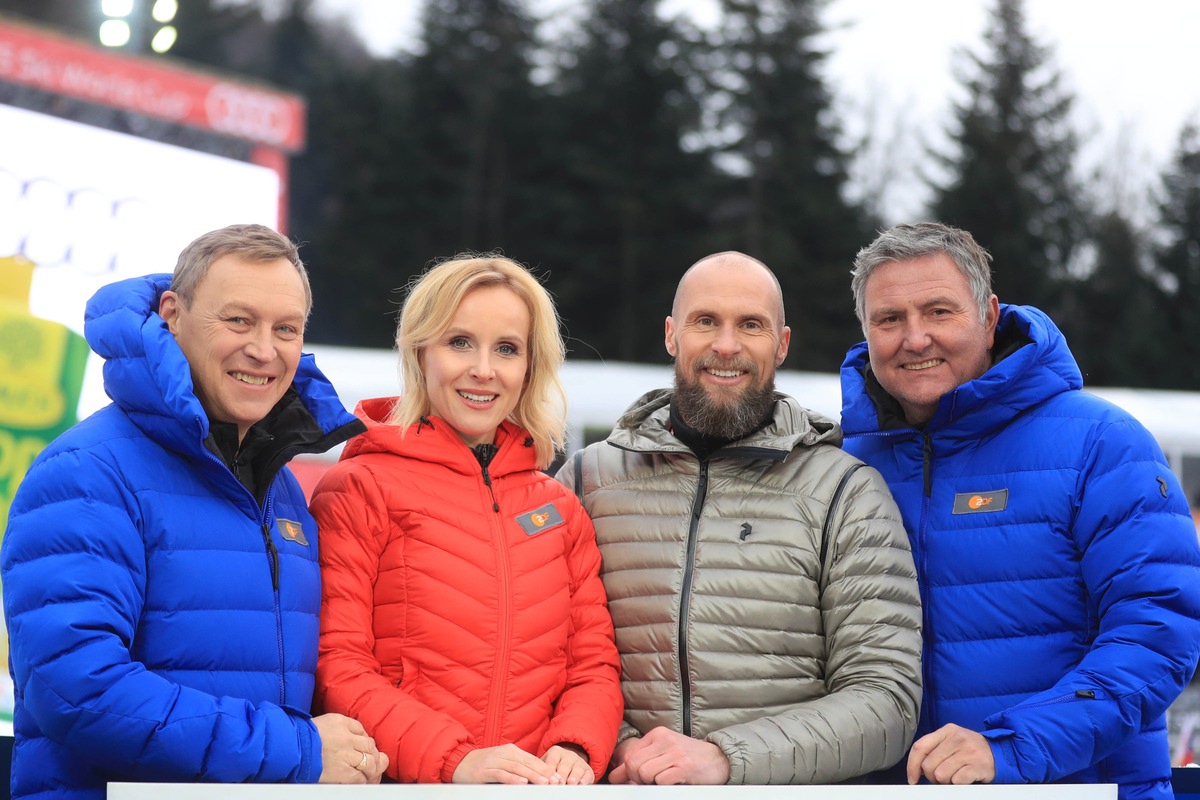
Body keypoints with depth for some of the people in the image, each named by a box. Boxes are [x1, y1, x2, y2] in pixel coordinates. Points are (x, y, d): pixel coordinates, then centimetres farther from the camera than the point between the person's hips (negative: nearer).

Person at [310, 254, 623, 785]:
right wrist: (455, 760, -15)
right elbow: (336, 666, -4)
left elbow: (594, 664, 14)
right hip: (401, 782, -3)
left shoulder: (560, 508, 16)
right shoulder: (359, 489, 3)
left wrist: (574, 751, -5)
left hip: (540, 782, 4)